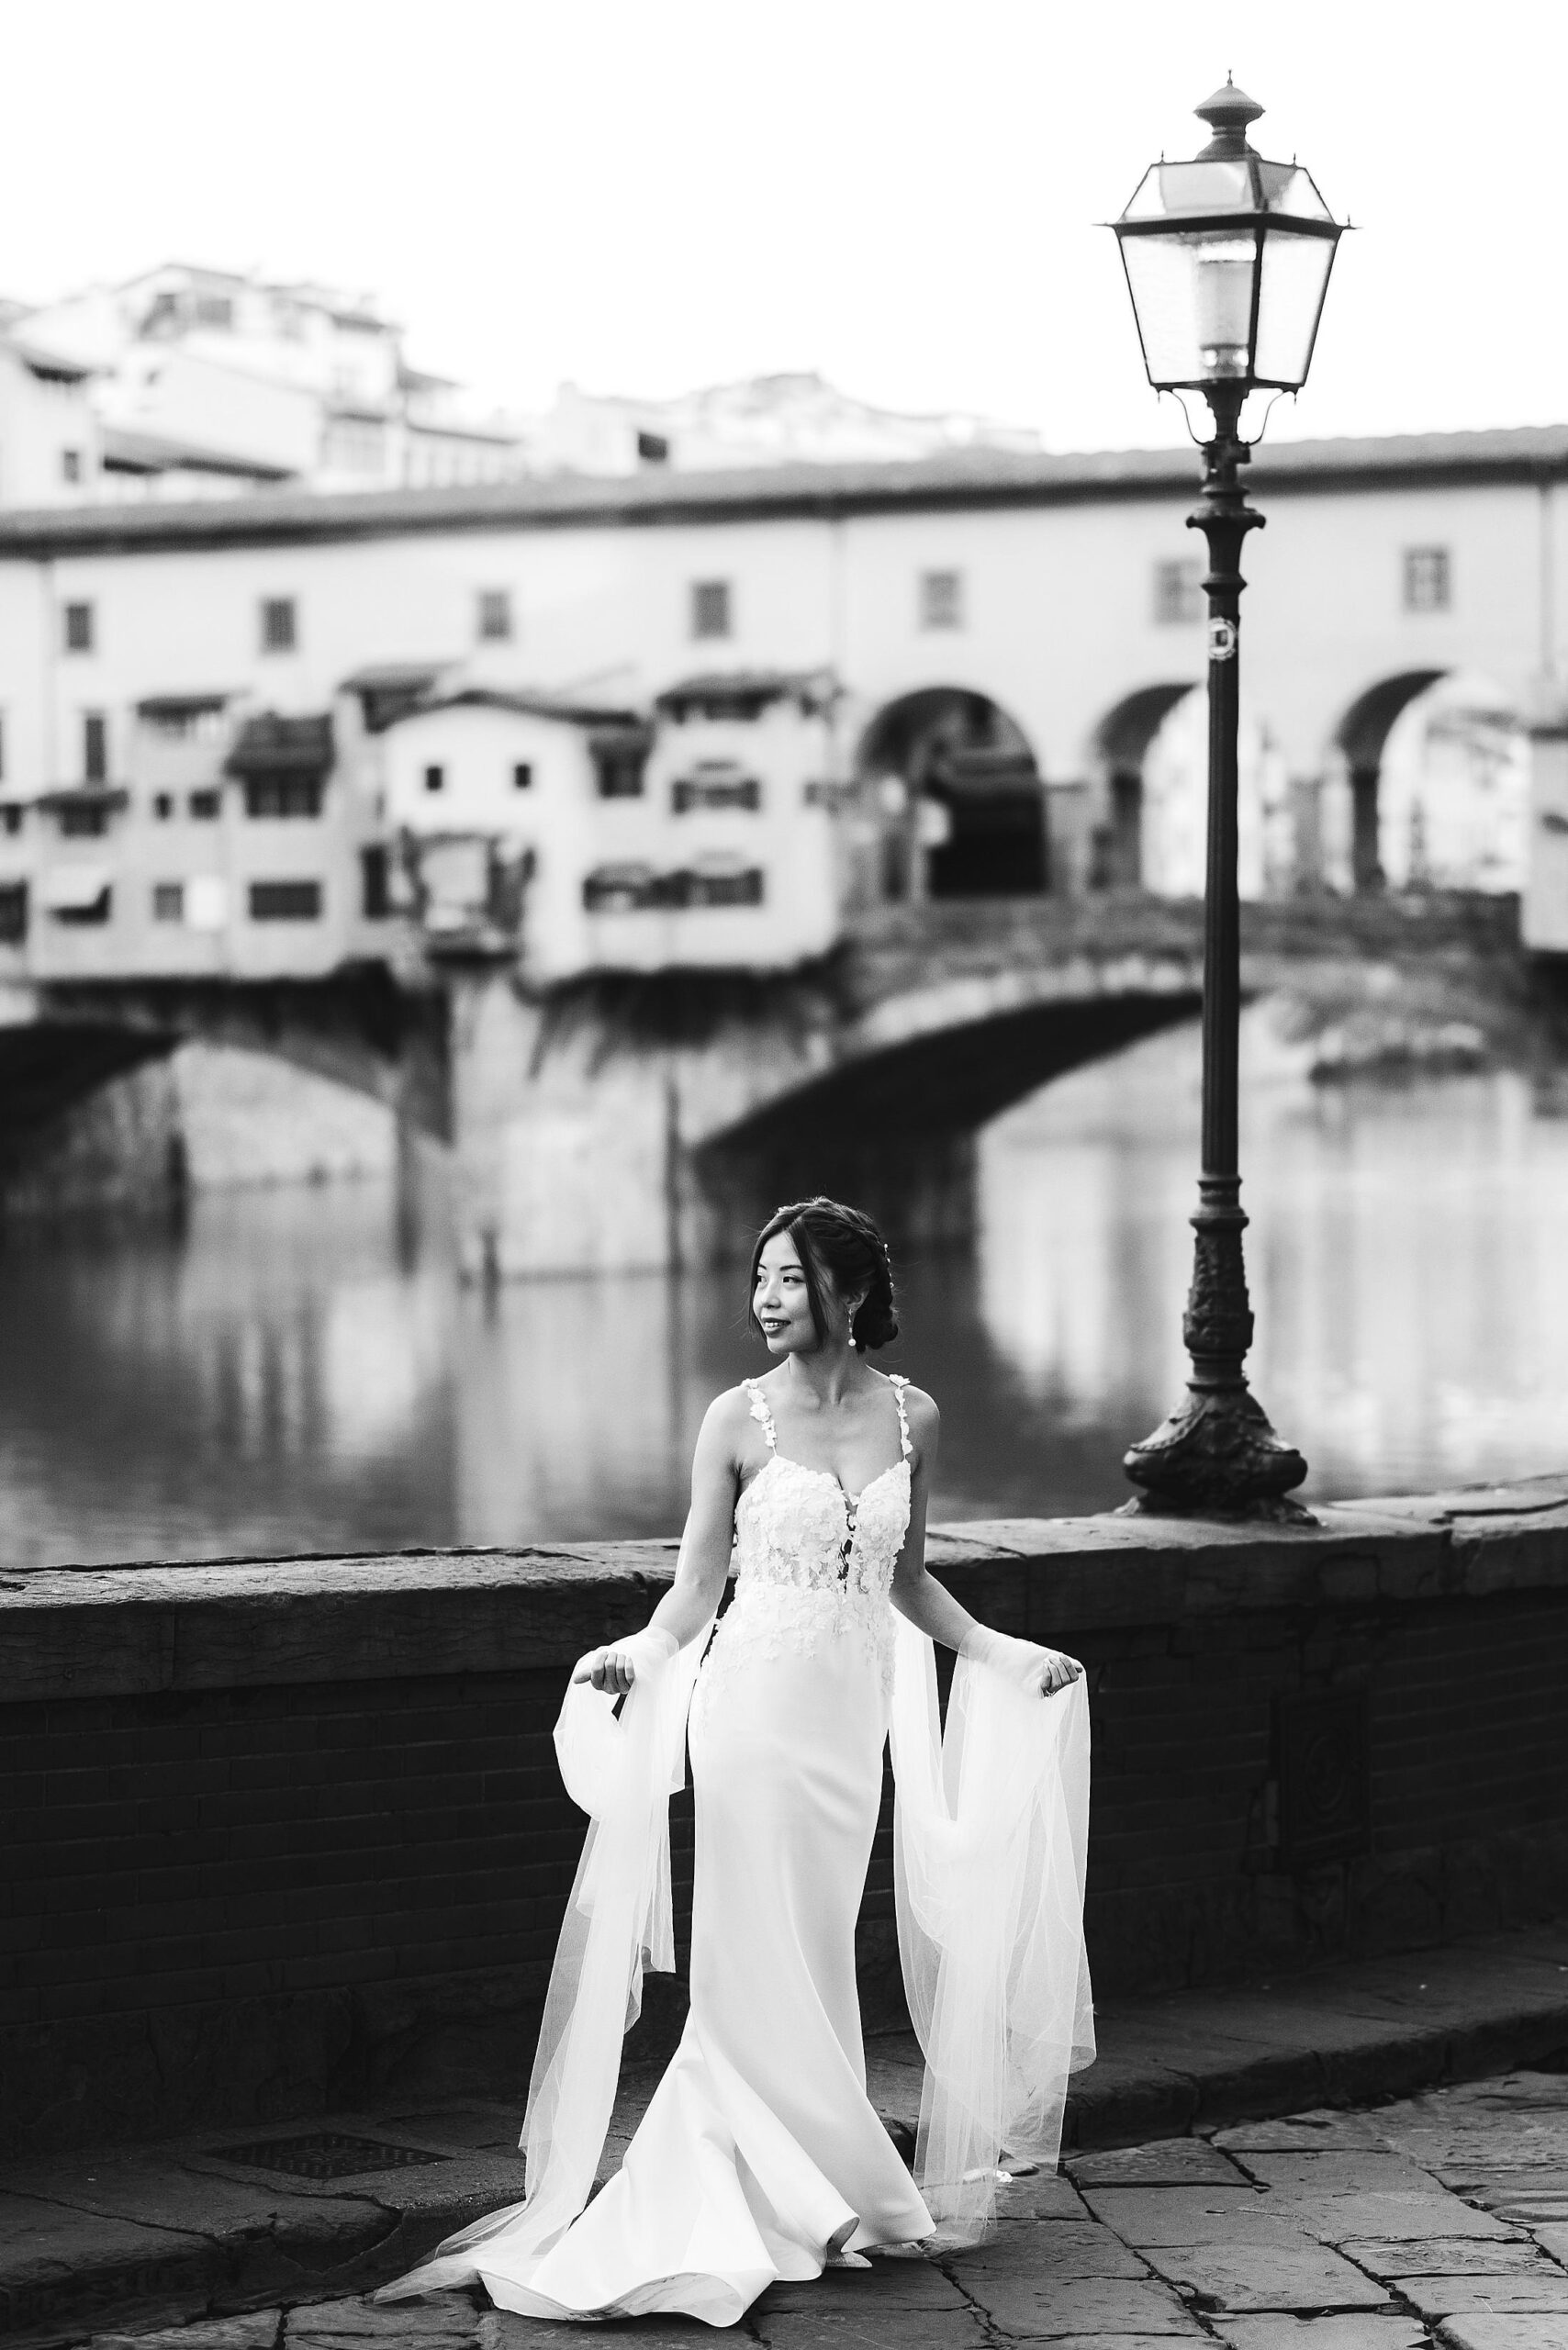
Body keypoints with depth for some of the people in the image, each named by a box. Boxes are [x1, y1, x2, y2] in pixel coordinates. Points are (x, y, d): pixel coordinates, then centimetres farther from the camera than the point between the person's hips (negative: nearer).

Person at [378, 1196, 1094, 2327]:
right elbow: (695, 1590, -1)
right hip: (753, 1707, -3)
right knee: (759, 1967, 0)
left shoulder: (911, 1418, 4)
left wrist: (999, 1650, 8)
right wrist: (639, 1653, -18)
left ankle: (803, 2197, 17)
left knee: (815, 1967, 8)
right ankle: (809, 2201, 10)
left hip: (853, 1720, 3)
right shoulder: (740, 1420, -4)